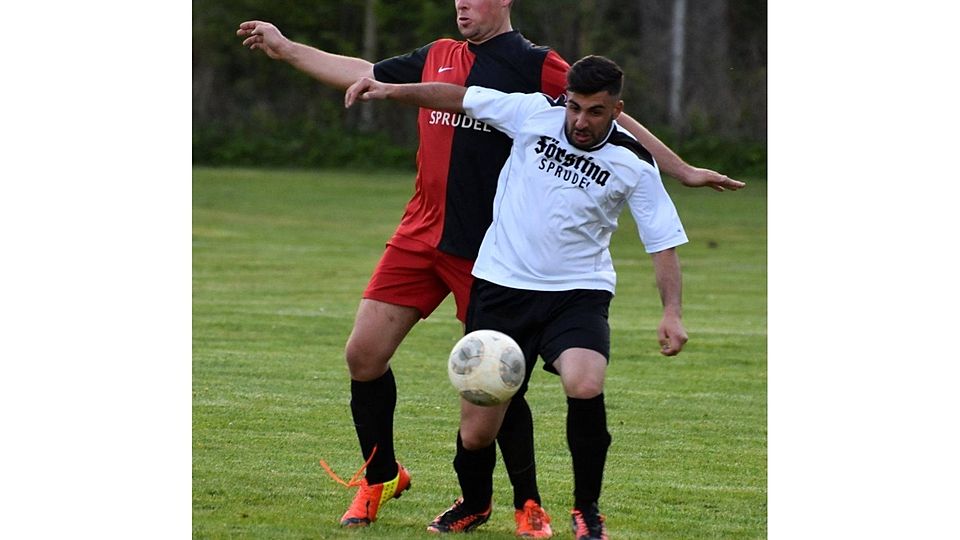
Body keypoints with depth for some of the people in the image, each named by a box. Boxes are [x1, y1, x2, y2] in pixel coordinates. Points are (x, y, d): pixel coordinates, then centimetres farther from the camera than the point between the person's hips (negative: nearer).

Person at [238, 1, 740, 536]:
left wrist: (681, 169, -3)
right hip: (420, 235, 5)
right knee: (364, 354, -1)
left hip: (487, 251, -5)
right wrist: (286, 47, 26)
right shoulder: (437, 57, 12)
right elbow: (364, 74, 24)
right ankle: (381, 477, 20)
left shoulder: (533, 65, -4)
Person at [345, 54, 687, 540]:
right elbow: (458, 98, 6)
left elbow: (663, 241, -1)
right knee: (476, 433, 0)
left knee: (584, 387, -31)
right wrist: (389, 90, -1)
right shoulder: (533, 113, -4)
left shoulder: (633, 163, -6)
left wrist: (671, 312, -13)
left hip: (578, 293, -1)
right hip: (502, 285, 1)